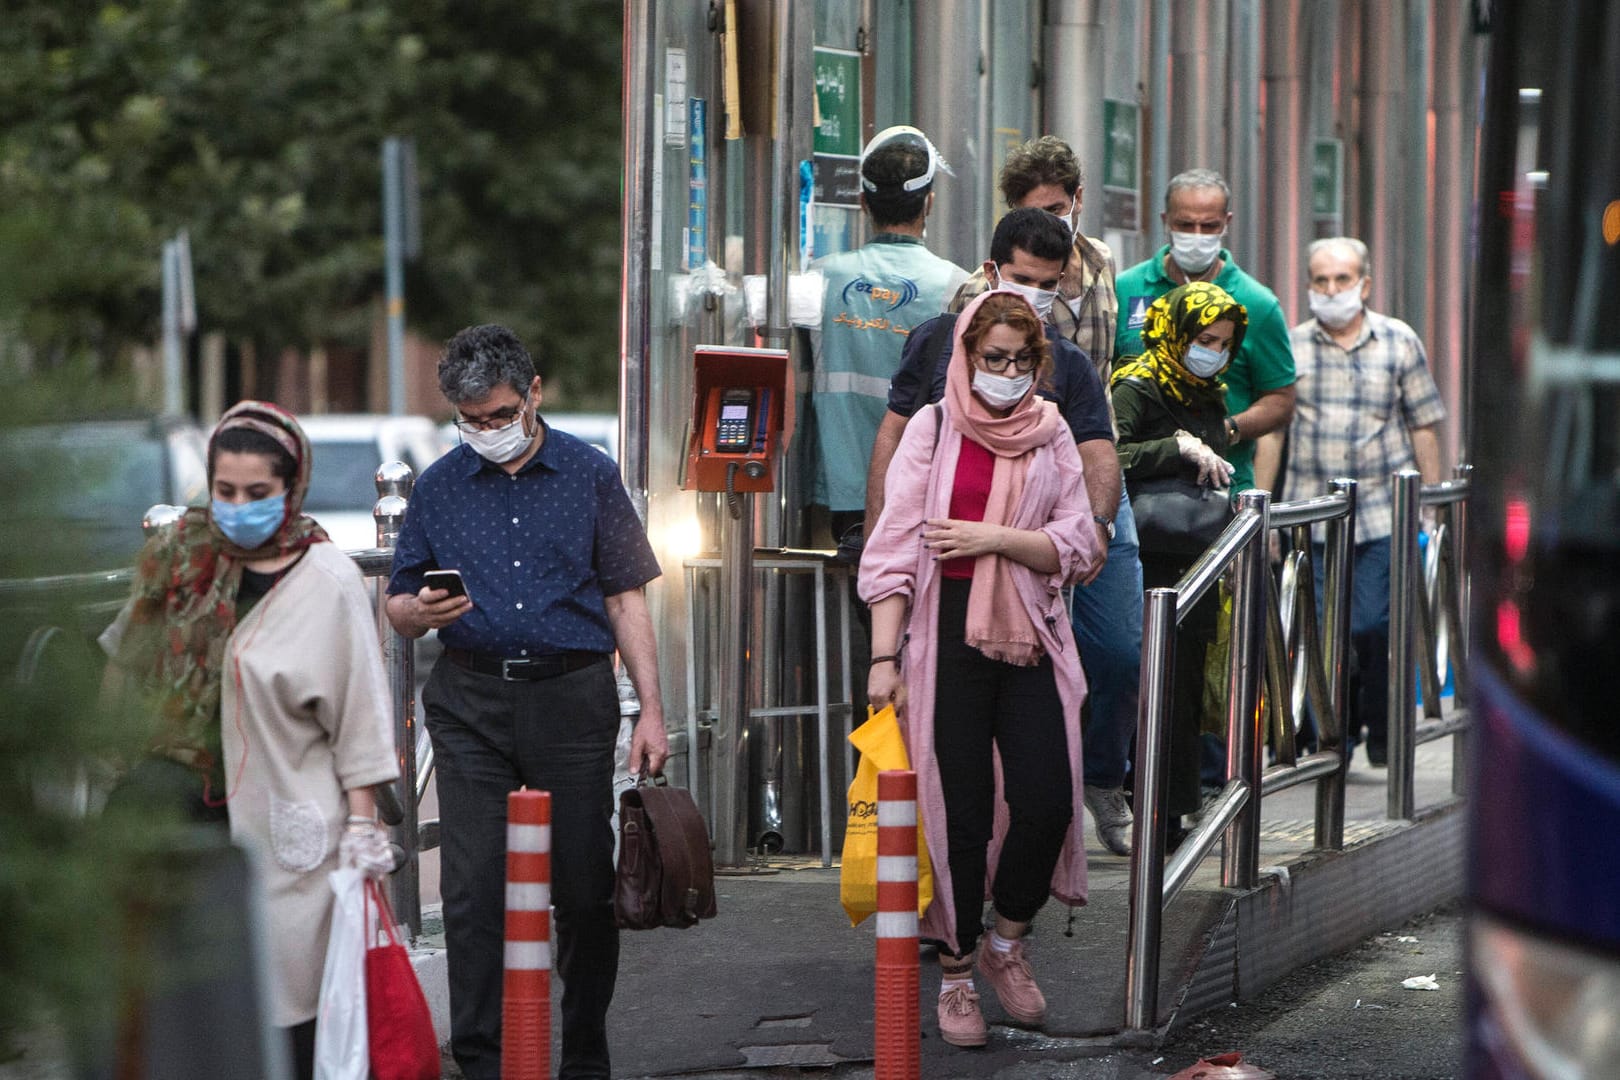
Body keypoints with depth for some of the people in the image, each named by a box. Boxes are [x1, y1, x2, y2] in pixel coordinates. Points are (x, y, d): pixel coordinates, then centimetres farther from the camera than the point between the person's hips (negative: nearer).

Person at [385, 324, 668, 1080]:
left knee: (585, 890, 3)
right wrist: (421, 612, -13)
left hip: (572, 695, -1)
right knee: (473, 893, -4)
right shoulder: (439, 487, 9)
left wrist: (649, 709, -1)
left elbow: (626, 598, 6)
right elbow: (398, 608, 12)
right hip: (472, 704, 1)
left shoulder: (590, 476, 7)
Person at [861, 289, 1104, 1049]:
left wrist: (994, 537, -12)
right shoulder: (934, 429, 2)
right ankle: (956, 972, 14)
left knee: (1048, 800, -8)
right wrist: (884, 657, -8)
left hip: (1030, 636, 2)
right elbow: (893, 546, -1)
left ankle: (1008, 942, 17)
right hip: (948, 635, -2)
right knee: (961, 809, -1)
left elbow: (1077, 545, 3)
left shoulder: (1050, 434, 9)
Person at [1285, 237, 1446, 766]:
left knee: (1373, 627, -7)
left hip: (1382, 513, -1)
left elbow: (1423, 426, 10)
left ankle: (1383, 733, 12)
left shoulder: (1400, 342, 5)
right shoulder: (1290, 346, 6)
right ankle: (1337, 735, 13)